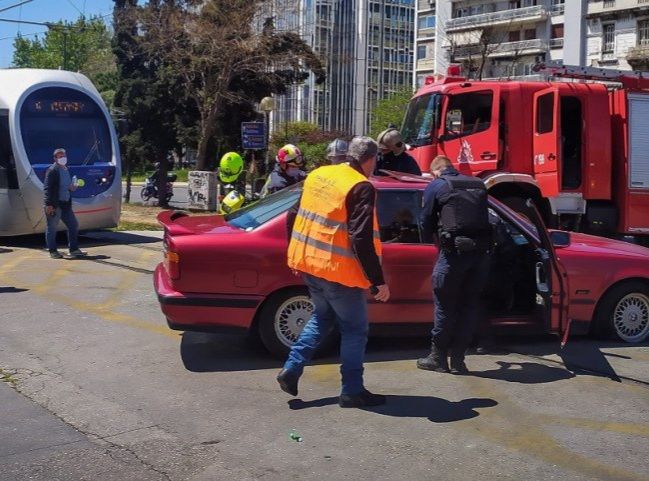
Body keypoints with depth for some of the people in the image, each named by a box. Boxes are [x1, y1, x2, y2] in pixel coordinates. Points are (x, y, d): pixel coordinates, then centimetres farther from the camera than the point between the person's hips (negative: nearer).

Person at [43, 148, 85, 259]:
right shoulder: (52, 170, -10)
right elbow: (47, 188, -15)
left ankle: (73, 249, 17)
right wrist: (48, 204, -21)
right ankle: (52, 251, 10)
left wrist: (72, 187, 6)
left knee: (74, 225, 9)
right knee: (51, 228, 1)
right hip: (54, 205, -9)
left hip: (66, 204, 9)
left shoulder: (66, 169, 15)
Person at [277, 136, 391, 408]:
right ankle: (352, 391, 14)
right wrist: (378, 281, -17)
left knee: (322, 317, 26)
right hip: (339, 272, -7)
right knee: (355, 330, 8)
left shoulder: (317, 175, 7)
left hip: (308, 264, 7)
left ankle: (291, 369, 19)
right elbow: (361, 240, -22)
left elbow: (293, 219, 13)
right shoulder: (361, 188, -16)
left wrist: (297, 256, 24)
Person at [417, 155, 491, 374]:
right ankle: (458, 360, 15)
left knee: (445, 305, 7)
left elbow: (427, 221, 8)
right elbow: (484, 218, 21)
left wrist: (429, 242, 25)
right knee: (470, 306, 11)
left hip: (454, 252, -4)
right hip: (481, 252, 4)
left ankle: (438, 357, 15)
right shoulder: (478, 185, 19)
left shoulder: (435, 187, 6)